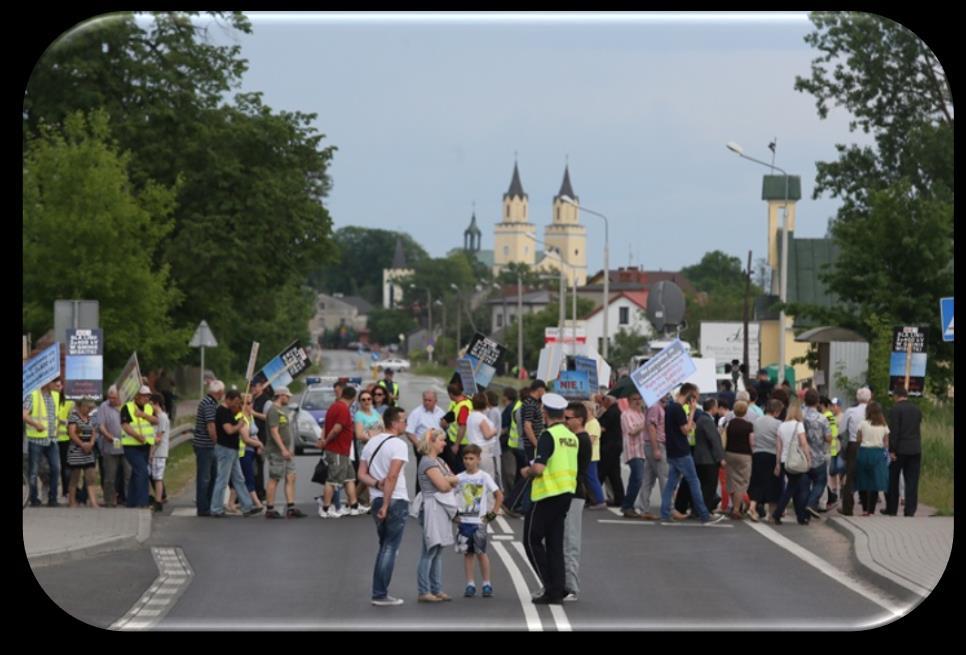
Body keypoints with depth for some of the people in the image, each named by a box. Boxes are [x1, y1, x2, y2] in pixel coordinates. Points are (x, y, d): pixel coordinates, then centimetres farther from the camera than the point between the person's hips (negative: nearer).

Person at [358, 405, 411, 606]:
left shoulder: (371, 443, 13)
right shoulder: (398, 444, -12)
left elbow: (361, 474, 8)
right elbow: (392, 476, -20)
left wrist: (377, 484, -7)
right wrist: (386, 505, -19)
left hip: (377, 500, 7)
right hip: (396, 500, -7)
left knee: (384, 547, 17)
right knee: (390, 548, -2)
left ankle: (378, 593, 17)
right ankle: (380, 595, -2)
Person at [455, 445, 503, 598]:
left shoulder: (484, 477, -2)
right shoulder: (459, 478, 5)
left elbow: (499, 496, 0)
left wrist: (493, 513, -4)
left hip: (479, 521, -3)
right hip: (463, 521, 3)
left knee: (481, 552, -2)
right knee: (467, 553, 4)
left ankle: (487, 584, 7)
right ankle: (470, 584, 9)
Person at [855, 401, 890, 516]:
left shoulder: (863, 424, -4)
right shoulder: (884, 426, 1)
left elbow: (858, 440, -2)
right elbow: (886, 443, 2)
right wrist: (886, 454, 14)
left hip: (864, 452, -1)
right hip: (878, 453, 1)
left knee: (863, 482, 11)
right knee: (875, 484, 3)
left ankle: (865, 509, 13)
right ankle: (871, 510, 1)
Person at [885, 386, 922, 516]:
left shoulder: (895, 409, -10)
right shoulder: (917, 410, 9)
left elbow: (893, 431, -15)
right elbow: (917, 429, 14)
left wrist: (892, 450, -13)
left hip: (900, 449, -5)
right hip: (915, 450, 5)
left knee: (893, 481, 8)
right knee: (912, 481, 4)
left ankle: (892, 509, 12)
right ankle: (910, 510, 1)